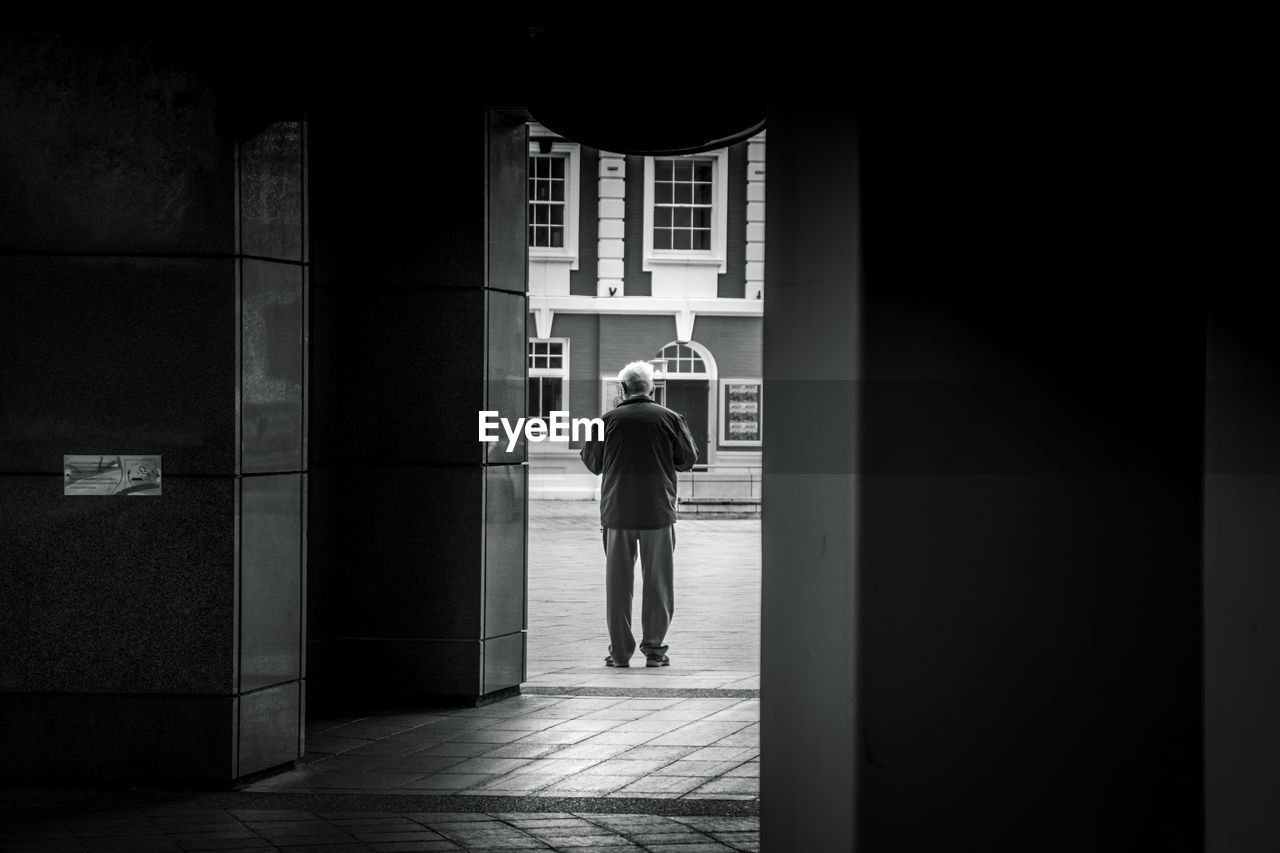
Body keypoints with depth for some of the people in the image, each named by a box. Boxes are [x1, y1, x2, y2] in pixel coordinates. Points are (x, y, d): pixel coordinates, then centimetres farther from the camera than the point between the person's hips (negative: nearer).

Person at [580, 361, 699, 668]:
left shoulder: (609, 420, -3)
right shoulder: (670, 418, -2)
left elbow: (592, 462, 5)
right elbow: (688, 459, 6)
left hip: (617, 511, 0)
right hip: (658, 512, 0)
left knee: (618, 583, 7)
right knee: (658, 582, 8)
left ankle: (620, 651, 7)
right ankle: (654, 648, 7)